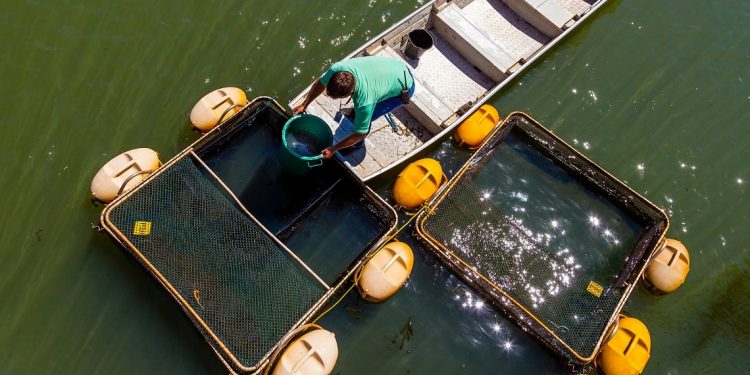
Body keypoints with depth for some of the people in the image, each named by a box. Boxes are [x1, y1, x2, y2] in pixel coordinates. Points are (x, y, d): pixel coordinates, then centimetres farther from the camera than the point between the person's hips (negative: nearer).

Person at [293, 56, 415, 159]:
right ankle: (357, 111, 53)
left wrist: (333, 149, -15)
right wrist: (304, 104, 2)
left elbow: (360, 134, -24)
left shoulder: (365, 102, -40)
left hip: (404, 87, -6)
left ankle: (357, 146, 21)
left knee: (363, 119, -9)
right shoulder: (337, 69, -27)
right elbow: (320, 83, -4)